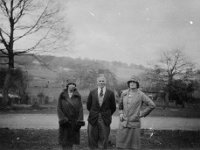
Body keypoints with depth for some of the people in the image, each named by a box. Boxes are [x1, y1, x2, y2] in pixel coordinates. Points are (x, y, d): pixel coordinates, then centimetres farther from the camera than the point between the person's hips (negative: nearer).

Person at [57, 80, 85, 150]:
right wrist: (63, 119, -15)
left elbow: (80, 109, -1)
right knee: (64, 139, -1)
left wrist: (80, 121, -10)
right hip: (65, 121, -1)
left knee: (71, 139, 6)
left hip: (74, 122, 1)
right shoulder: (62, 96, 2)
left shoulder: (77, 96, 4)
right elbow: (59, 108, -2)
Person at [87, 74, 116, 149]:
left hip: (105, 120, -1)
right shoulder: (92, 92, 4)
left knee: (103, 139, 4)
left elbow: (113, 108, 6)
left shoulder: (110, 93, 0)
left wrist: (107, 115, 11)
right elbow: (88, 106, 12)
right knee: (92, 139, 6)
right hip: (93, 119, 1)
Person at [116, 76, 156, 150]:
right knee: (120, 142, 3)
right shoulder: (124, 93, 4)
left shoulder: (141, 95, -7)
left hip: (134, 122, -3)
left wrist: (142, 113, -5)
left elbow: (152, 105, -4)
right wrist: (121, 113, 8)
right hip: (124, 121, 3)